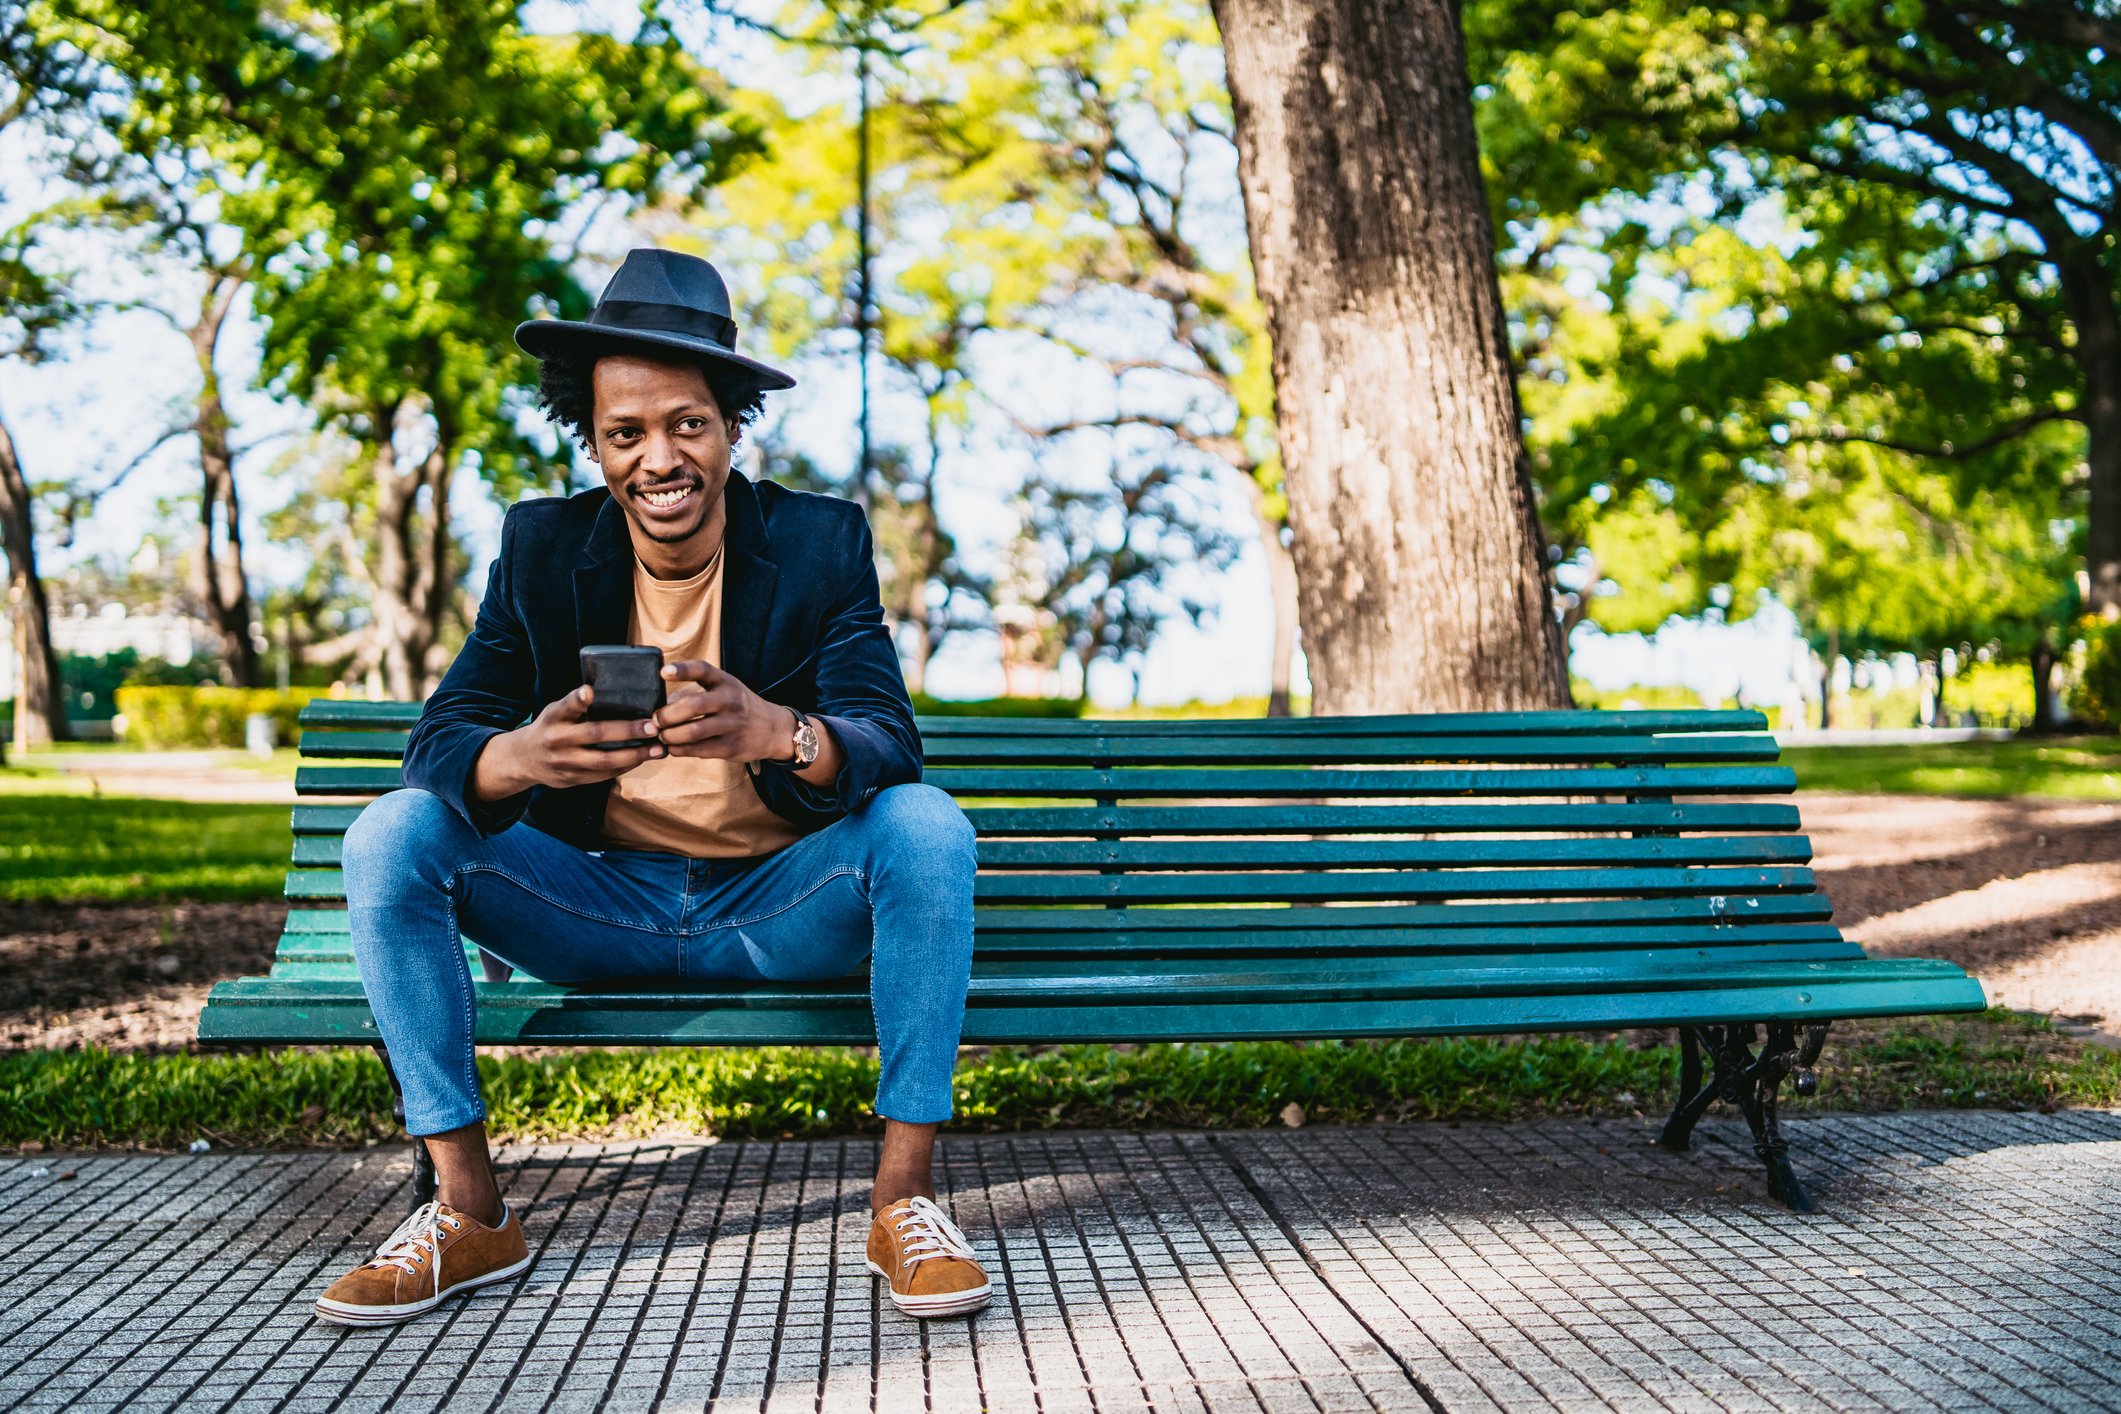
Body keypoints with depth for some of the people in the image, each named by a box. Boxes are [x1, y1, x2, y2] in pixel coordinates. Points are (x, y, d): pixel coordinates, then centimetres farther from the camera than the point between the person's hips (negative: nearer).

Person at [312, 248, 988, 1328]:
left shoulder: (820, 541, -8)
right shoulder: (541, 547, -3)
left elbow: (889, 746, -20)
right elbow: (438, 739, -12)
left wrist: (774, 732, -45)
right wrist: (521, 759, -38)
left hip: (777, 910, -2)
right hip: (599, 906, 2)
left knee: (927, 827, -29)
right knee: (391, 836, -18)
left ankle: (904, 1199, -19)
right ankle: (468, 1214, -11)